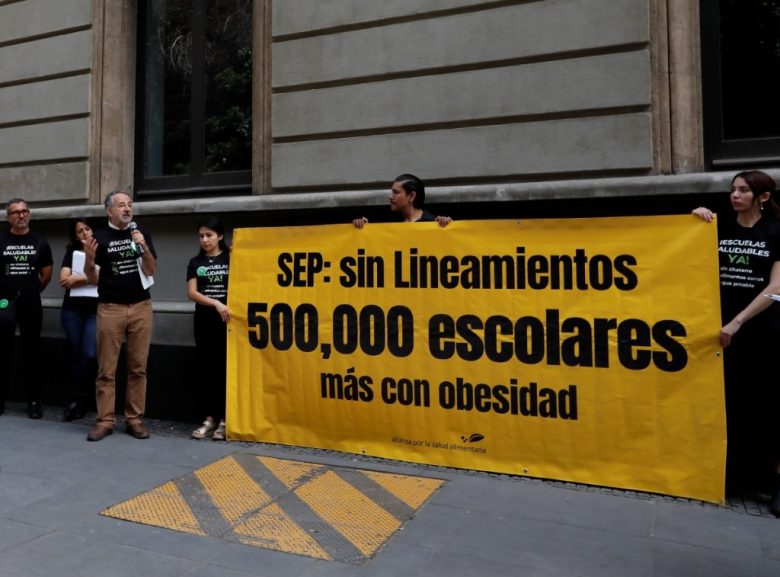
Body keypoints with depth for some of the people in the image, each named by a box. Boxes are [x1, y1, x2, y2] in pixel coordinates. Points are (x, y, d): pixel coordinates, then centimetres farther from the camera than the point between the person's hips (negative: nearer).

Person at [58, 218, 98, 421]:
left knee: (89, 355, -11)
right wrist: (92, 277, -8)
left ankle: (76, 400, 4)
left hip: (96, 310, -2)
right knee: (76, 355, 5)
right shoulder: (71, 253, 12)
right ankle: (79, 400, 15)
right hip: (72, 310, 2)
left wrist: (78, 278, -8)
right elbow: (64, 280, 0)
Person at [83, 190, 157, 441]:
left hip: (141, 307, 1)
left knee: (138, 367, 4)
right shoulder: (100, 237, 1)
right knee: (107, 369, 0)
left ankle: (135, 419, 11)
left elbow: (151, 270, 2)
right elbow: (93, 279, 2)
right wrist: (89, 259, -17)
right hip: (110, 308, -1)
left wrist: (143, 246, -13)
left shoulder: (142, 233, 6)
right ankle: (105, 421, 8)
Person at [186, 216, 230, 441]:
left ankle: (224, 420, 6)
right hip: (203, 321, 3)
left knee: (225, 369, -2)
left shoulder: (231, 259, 2)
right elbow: (192, 293, -2)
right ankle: (209, 418, 14)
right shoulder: (195, 262, 8)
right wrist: (216, 303, -16)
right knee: (206, 370, 6)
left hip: (227, 320, -3)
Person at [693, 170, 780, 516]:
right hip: (720, 327, 3)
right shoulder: (721, 229, 6)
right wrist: (698, 218, -4)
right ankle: (724, 475, 19)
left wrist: (738, 322, -17)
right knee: (725, 403, 7)